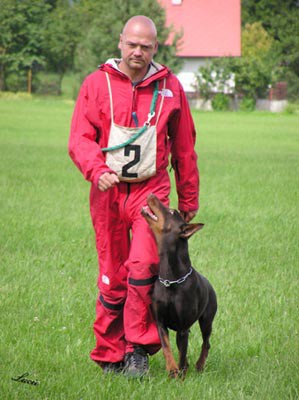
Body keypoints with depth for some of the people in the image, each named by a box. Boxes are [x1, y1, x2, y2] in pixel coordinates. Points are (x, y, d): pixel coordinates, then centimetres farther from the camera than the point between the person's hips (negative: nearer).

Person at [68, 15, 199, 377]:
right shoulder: (97, 84, 1)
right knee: (112, 276, 3)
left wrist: (188, 198, 16)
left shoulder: (169, 87, 6)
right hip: (108, 192, 0)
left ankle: (139, 348, -6)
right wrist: (97, 171, -25)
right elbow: (80, 139, -5)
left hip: (151, 190, 0)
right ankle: (110, 354, 16)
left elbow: (184, 147, 14)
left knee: (143, 265, -18)